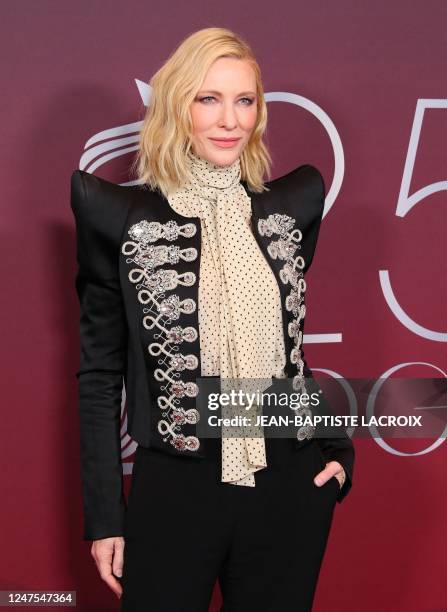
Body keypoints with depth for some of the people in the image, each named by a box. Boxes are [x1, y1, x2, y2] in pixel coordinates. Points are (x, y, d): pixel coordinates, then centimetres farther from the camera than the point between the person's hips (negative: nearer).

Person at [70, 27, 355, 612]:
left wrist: (336, 446, 6)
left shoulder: (295, 203, 4)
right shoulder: (121, 216, -4)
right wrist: (105, 517, -1)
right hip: (174, 492, -2)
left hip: (291, 490, 3)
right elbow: (99, 372, 0)